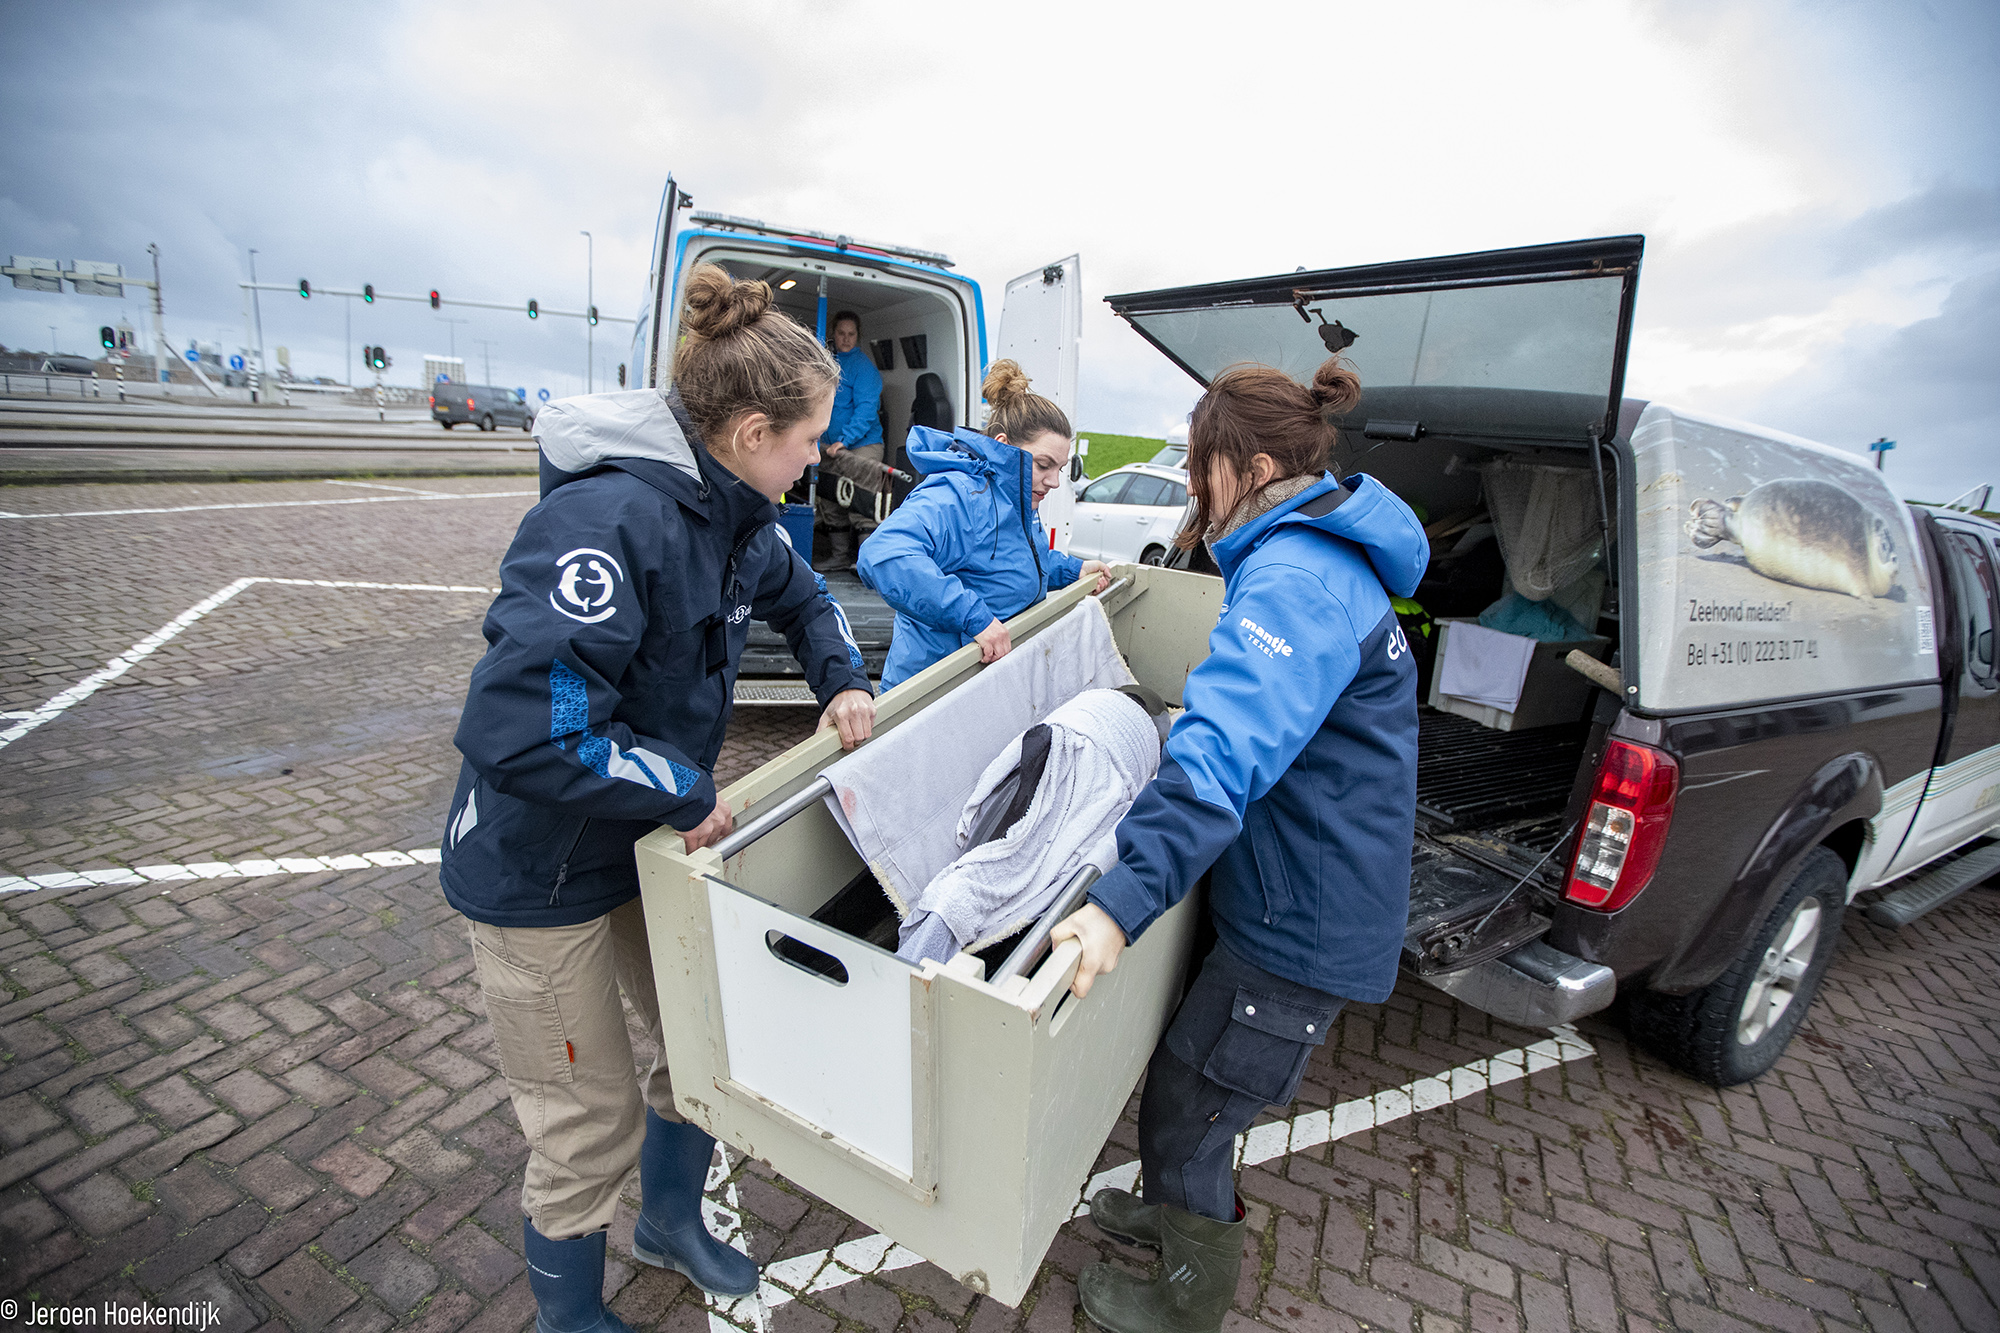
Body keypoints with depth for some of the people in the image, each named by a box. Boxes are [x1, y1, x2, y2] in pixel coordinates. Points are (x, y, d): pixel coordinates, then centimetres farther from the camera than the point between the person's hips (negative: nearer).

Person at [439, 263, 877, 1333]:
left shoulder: (731, 510, -3)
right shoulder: (612, 519, -31)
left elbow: (799, 596, 17)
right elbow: (514, 729, -37)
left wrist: (841, 679, -1)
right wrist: (686, 793, -26)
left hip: (658, 835, 8)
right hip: (542, 866, -8)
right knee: (591, 1119, 10)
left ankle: (670, 1219, 51)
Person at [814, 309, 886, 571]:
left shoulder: (864, 365, -7)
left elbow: (866, 408, -17)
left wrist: (844, 439, -24)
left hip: (862, 445, -8)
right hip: (829, 446, 8)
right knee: (831, 502, 12)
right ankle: (841, 555, 22)